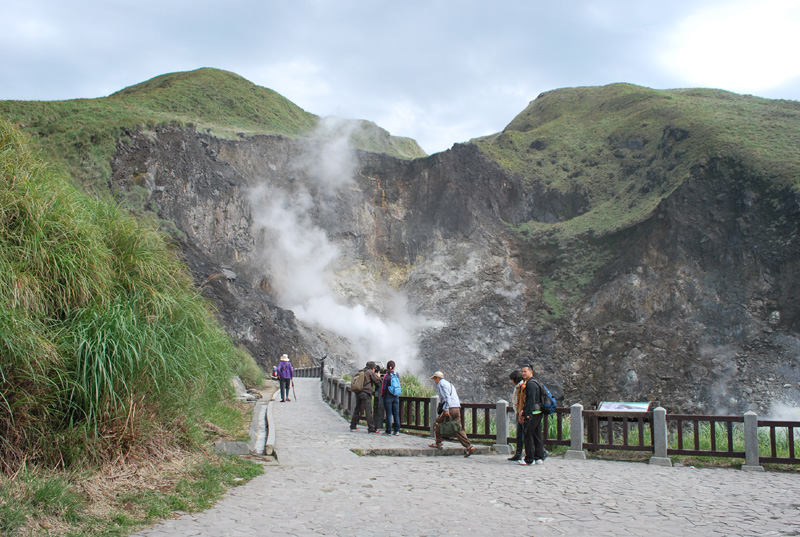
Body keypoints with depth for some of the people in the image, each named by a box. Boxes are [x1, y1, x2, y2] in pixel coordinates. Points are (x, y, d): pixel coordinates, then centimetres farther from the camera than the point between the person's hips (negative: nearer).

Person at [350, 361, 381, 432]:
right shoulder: (370, 372, -1)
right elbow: (377, 380, -3)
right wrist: (378, 376, 19)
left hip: (358, 393, 7)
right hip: (366, 393, -7)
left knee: (357, 409, 16)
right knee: (368, 411, -8)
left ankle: (353, 426, 21)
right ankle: (371, 428, -9)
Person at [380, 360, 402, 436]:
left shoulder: (386, 376, -11)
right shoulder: (397, 374, 1)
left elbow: (384, 387, -9)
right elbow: (398, 384, 9)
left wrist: (382, 395, 5)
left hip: (388, 396, -4)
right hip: (396, 397, 4)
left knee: (388, 414, 1)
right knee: (396, 413, 10)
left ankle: (388, 431, 4)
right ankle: (397, 430, 13)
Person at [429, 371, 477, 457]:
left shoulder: (441, 384, 0)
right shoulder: (449, 384, 28)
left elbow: (446, 396, -15)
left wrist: (446, 409, -22)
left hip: (450, 408, -8)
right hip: (457, 408, 8)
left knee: (436, 424, 10)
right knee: (458, 429, 2)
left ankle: (438, 443, 13)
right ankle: (469, 446, -10)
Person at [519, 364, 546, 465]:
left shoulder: (531, 384, -13)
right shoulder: (534, 383, 19)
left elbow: (531, 401, -20)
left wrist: (527, 414, -21)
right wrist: (523, 410, 18)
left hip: (532, 414, -10)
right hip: (538, 413, 10)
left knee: (528, 435, -5)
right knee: (537, 435, 11)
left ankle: (529, 459, -3)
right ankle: (539, 458, 15)